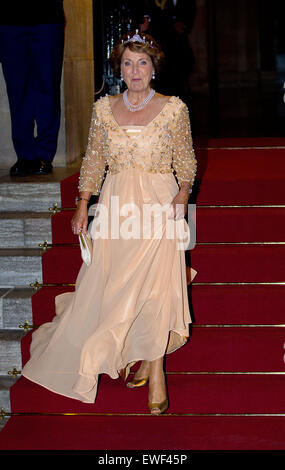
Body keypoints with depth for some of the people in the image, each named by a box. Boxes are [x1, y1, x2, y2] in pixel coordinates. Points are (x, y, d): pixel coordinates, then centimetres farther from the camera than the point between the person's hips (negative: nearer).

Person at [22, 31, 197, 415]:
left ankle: (154, 368, 6)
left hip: (158, 206, -3)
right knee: (112, 286, 5)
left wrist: (181, 197, -11)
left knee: (155, 286, -7)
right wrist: (82, 205, 7)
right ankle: (136, 355, 27)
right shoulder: (104, 108, 6)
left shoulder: (174, 109, -1)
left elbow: (186, 161, 4)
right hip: (116, 206, 3)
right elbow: (94, 160, 12)